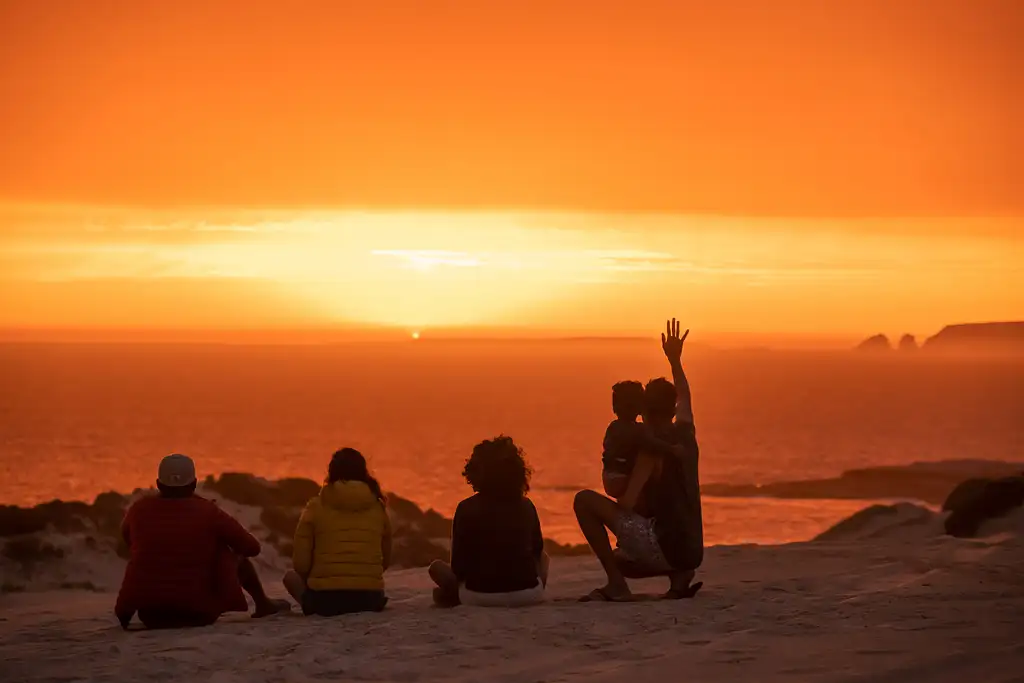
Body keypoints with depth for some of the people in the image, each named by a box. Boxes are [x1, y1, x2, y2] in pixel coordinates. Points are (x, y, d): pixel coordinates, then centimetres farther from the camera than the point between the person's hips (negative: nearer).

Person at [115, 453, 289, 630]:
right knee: (238, 557, 22)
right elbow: (252, 547, 1)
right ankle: (263, 604, 39)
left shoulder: (139, 509, -3)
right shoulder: (208, 512, -9)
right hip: (199, 615, -2)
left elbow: (127, 537, 21)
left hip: (150, 617, 2)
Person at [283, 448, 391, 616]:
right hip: (369, 599, 3)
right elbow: (386, 561, 15)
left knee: (291, 577, 28)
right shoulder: (377, 507, 7)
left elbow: (301, 564, -2)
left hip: (326, 599, -3)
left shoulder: (316, 507, -2)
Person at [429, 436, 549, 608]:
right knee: (542, 558, 34)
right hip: (528, 593, 1)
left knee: (437, 567, 26)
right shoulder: (527, 506, 1)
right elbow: (537, 550, 14)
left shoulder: (466, 509, -8)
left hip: (481, 596, -1)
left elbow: (459, 566, -7)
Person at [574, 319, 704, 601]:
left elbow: (626, 504, -18)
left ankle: (616, 583, -12)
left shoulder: (652, 449, -10)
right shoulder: (685, 434, 10)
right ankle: (680, 576, 7)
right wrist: (675, 360, 44)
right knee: (619, 560, 34)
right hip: (692, 552, 8)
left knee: (585, 500, -8)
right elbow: (684, 396, 33)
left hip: (662, 547, -8)